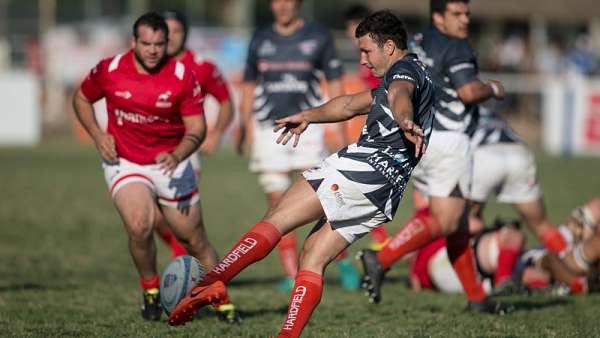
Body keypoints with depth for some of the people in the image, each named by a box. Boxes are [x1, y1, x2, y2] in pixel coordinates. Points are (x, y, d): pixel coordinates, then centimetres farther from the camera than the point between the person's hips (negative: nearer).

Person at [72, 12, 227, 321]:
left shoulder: (183, 76, -12)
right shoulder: (109, 70, -8)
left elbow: (197, 128, -9)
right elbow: (82, 99, 10)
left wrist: (177, 156, -28)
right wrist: (97, 135, -5)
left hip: (171, 164, 1)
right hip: (124, 164, 0)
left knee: (195, 241, 4)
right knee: (139, 226, -25)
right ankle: (150, 291, 0)